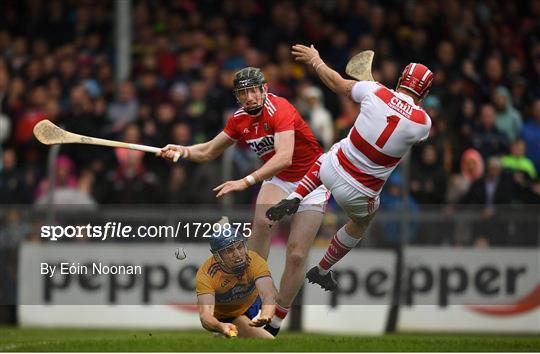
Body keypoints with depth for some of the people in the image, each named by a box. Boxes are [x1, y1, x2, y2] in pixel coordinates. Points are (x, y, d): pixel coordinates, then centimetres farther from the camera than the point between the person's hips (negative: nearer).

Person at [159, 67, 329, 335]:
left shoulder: (279, 109, -27)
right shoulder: (240, 119, -4)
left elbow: (284, 157, -41)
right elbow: (209, 152, 8)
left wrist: (247, 181, -49)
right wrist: (184, 151, -13)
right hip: (279, 179, 5)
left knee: (296, 255, -11)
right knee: (262, 221, -27)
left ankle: (274, 324, 3)